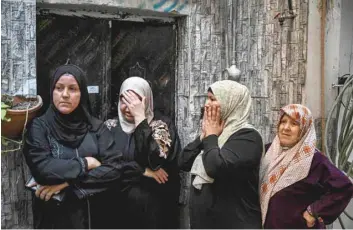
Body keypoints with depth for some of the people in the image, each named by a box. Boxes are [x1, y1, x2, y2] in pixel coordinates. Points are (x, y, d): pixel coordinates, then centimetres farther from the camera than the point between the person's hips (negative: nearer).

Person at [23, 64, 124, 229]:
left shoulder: (97, 127, 0)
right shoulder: (39, 127, -5)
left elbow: (115, 168, -11)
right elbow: (41, 168, -20)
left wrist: (68, 182, -17)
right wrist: (86, 163, -13)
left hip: (93, 215, 2)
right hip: (54, 217, -2)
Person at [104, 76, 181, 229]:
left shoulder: (161, 124, -4)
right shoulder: (111, 126, 3)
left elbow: (155, 160, -20)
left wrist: (140, 118, -19)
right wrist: (142, 171, -15)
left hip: (154, 205, -2)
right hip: (118, 204, 2)